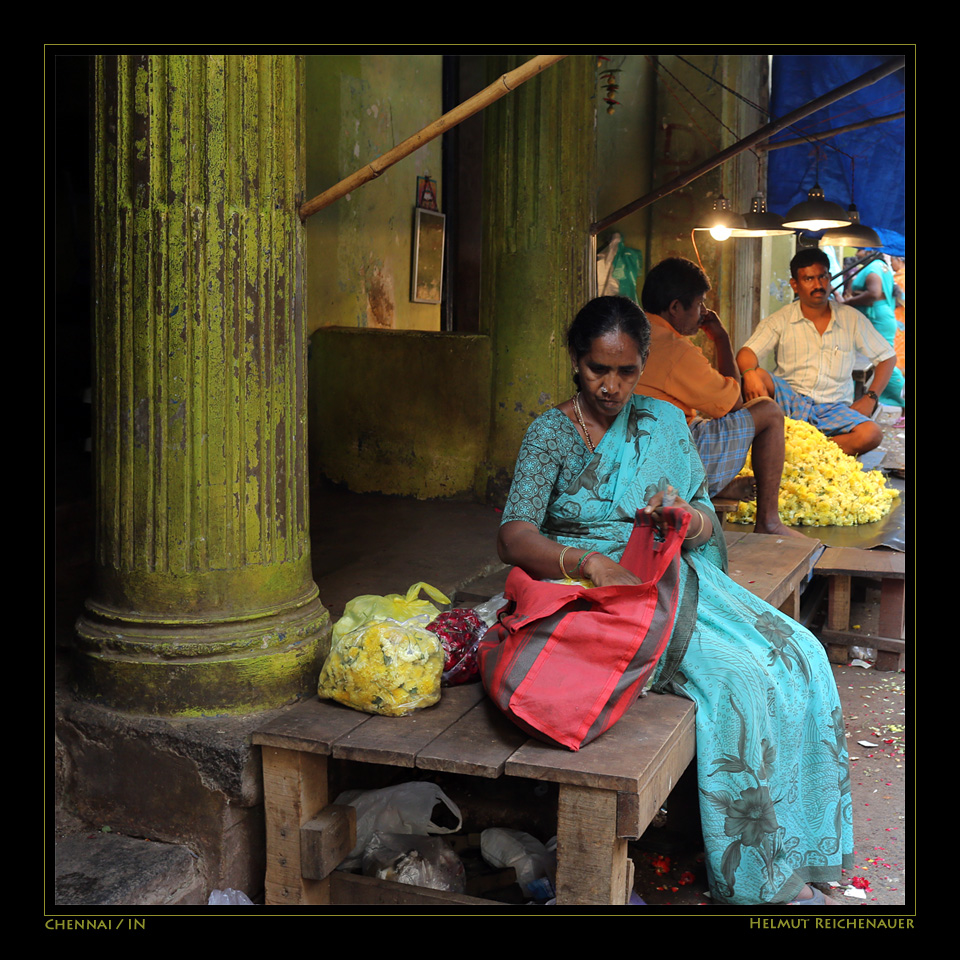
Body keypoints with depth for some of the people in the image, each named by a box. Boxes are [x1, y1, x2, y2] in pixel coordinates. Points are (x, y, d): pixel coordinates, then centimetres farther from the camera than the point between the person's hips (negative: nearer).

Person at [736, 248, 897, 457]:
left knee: (872, 435, -30)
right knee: (758, 376, -32)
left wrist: (870, 398, 1)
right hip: (789, 401, -1)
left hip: (833, 408, 2)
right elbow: (747, 353, -11)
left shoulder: (851, 318, 8)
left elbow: (887, 357, 16)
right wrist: (750, 373, -36)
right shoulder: (780, 320, 2)